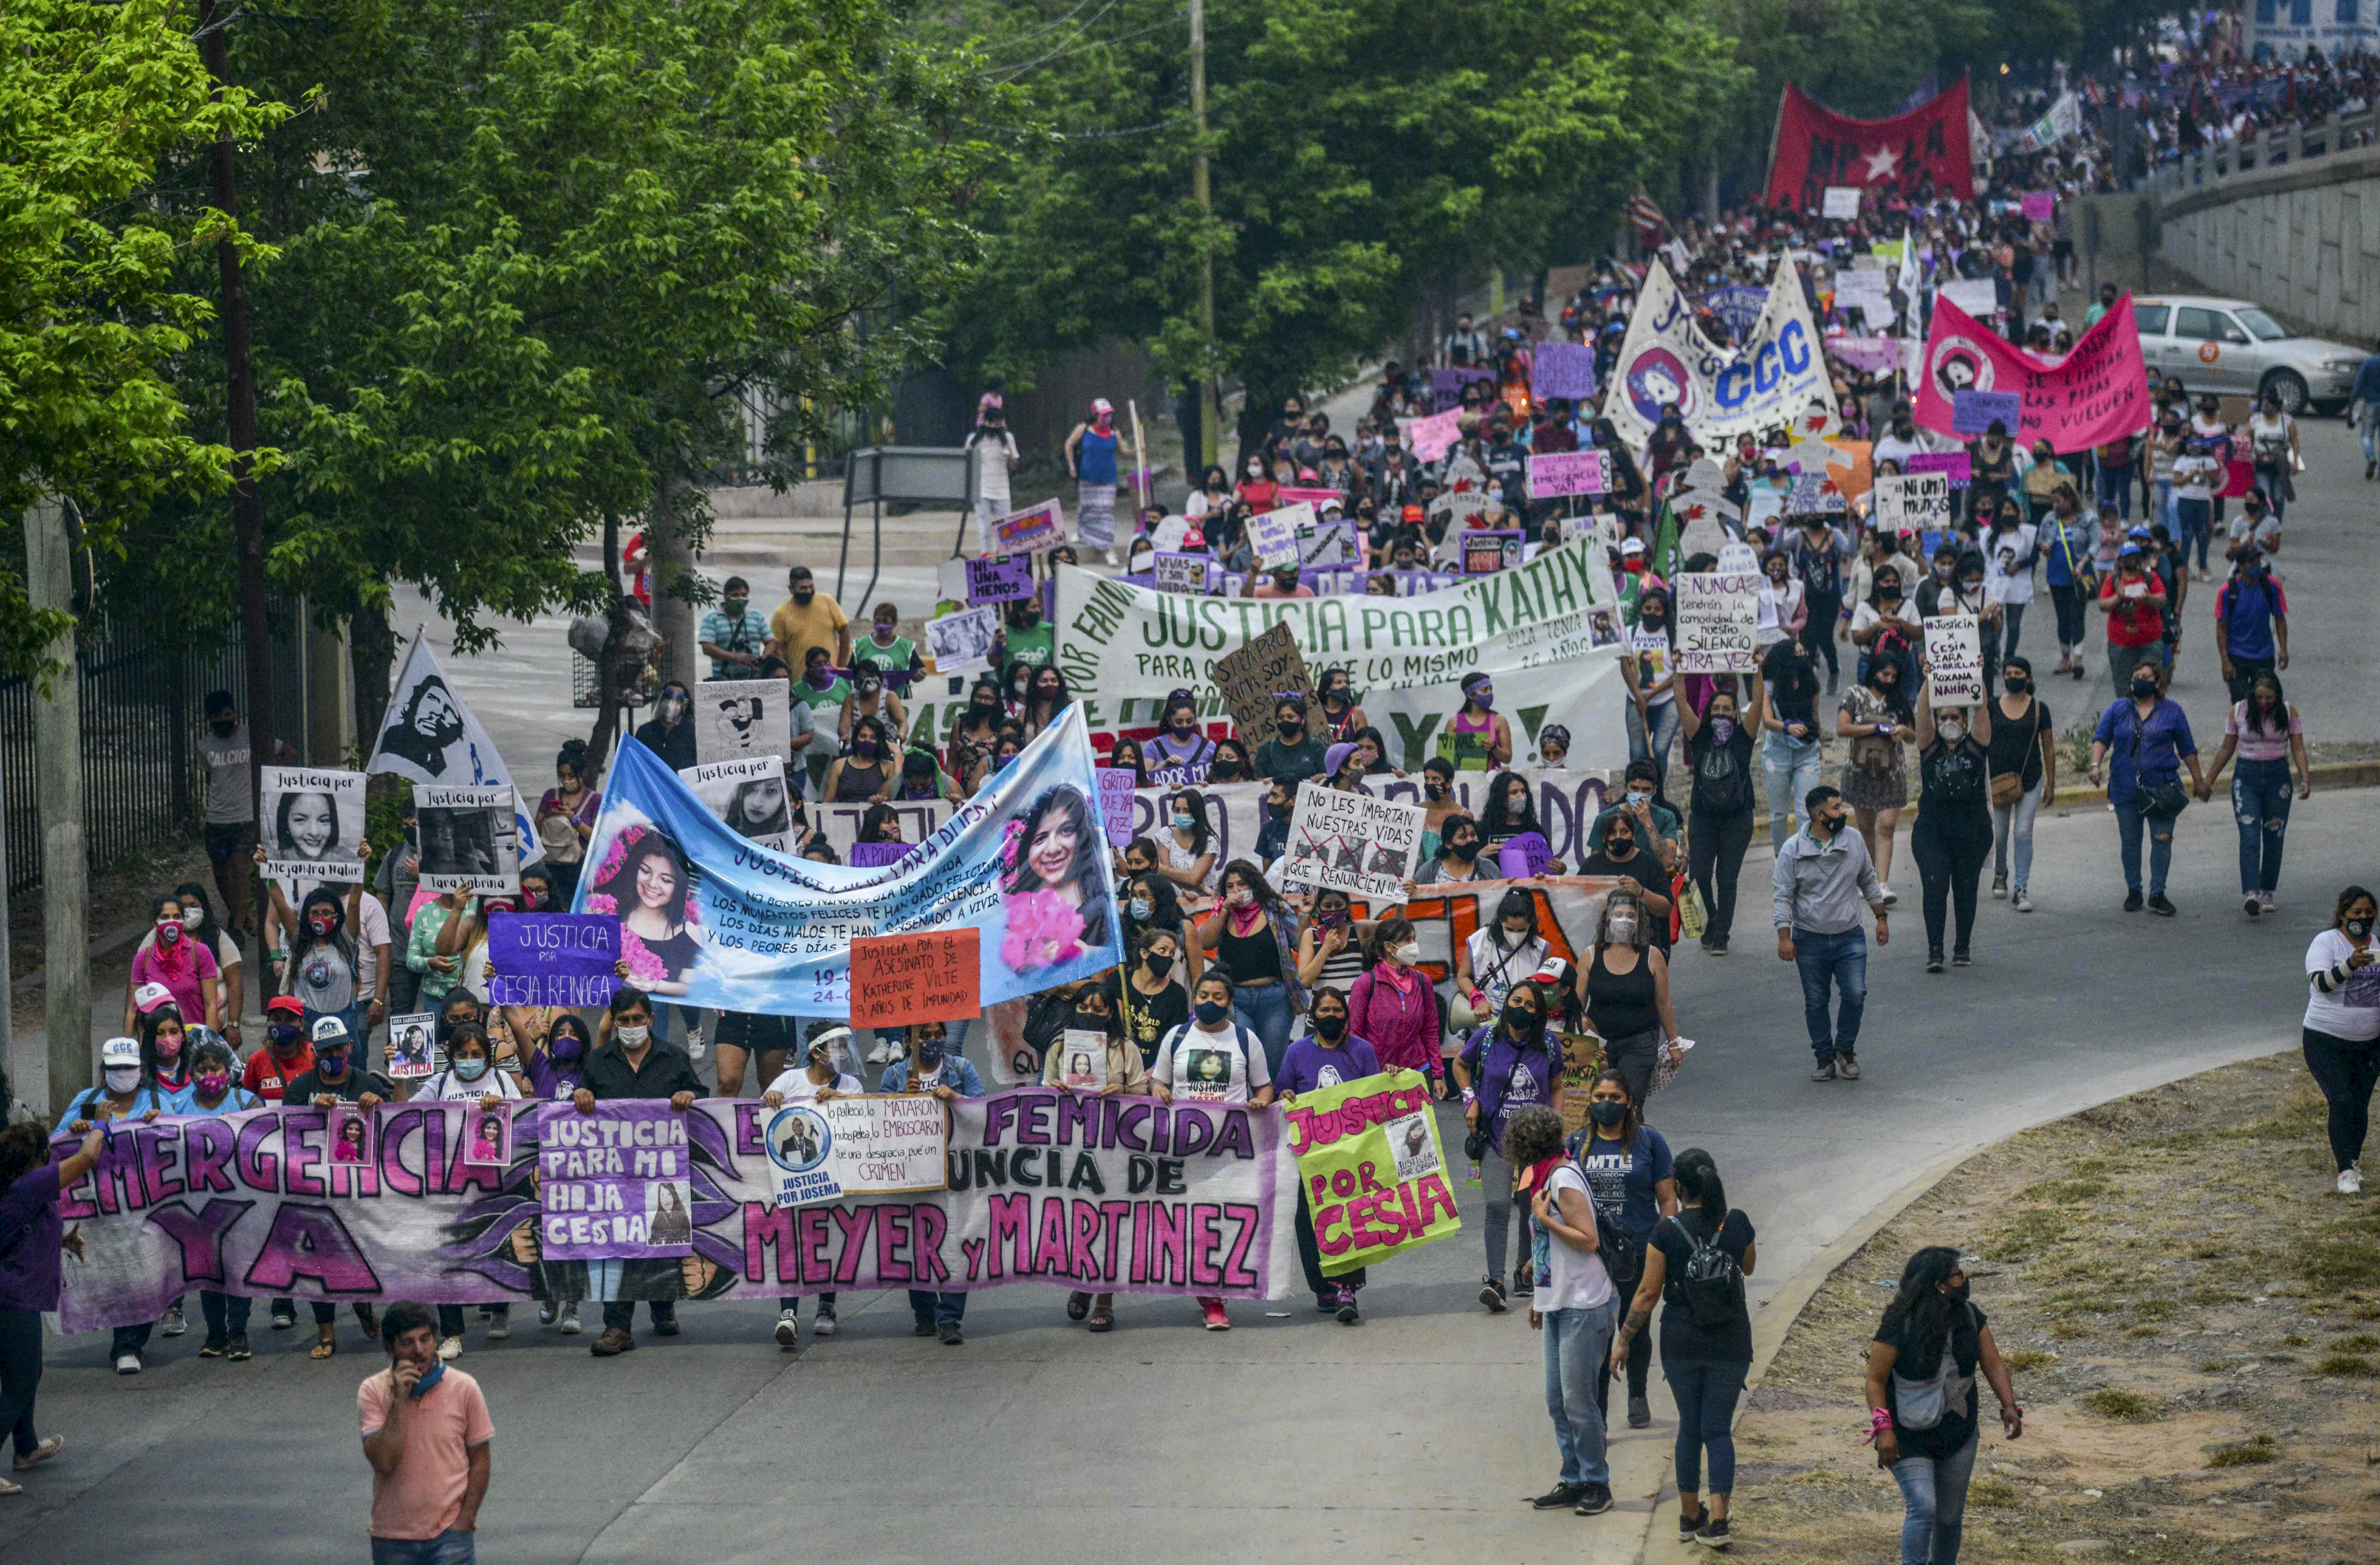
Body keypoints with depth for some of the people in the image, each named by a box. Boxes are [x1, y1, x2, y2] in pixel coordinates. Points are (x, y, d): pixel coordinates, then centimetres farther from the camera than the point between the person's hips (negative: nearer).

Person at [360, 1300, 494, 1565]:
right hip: (392, 1539, 2)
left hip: (450, 1533, -2)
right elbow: (383, 1461, -17)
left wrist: (465, 1520, -7)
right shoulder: (373, 1391, -5)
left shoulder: (464, 1388, -4)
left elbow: (480, 1462, 2)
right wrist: (400, 1401, -20)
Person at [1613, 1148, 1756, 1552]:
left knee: (1690, 1428, 15)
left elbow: (1648, 1293, -7)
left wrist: (1624, 1339, 4)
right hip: (1731, 1344, 0)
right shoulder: (1737, 1224, -7)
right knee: (1719, 1429, 5)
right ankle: (1718, 1519, -6)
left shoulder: (1667, 1231, -11)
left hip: (1681, 1344, 0)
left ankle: (1690, 1516, 23)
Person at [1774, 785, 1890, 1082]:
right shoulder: (1793, 850, -6)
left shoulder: (1854, 840, 2)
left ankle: (1846, 1049, 9)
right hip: (1810, 940, -1)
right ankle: (1825, 1059, 18)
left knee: (1856, 994, -12)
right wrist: (1785, 937, -10)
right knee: (1816, 1002, 5)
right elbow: (1782, 896, -4)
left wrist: (1881, 918, 16)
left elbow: (1869, 881, 16)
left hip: (1850, 937, 1)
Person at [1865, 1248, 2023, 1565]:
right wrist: (1883, 1428, -24)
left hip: (1958, 1437, 6)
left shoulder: (1969, 1317, 1)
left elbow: (1993, 1364, 2)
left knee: (1951, 1517, 10)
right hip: (1910, 1440, -6)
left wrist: (2009, 1406, -13)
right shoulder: (1899, 1326, -17)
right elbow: (1876, 1381, -13)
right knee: (1923, 1509, -19)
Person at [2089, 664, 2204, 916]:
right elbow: (2101, 739, 3)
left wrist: (2198, 780, 15)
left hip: (2162, 788, -1)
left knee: (2163, 839, -8)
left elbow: (2187, 749, 13)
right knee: (2130, 841, 6)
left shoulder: (2172, 711, 8)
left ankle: (2158, 894, -1)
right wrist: (2096, 765, -14)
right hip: (2126, 789, 1)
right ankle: (2134, 892, 19)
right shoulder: (2118, 709, 9)